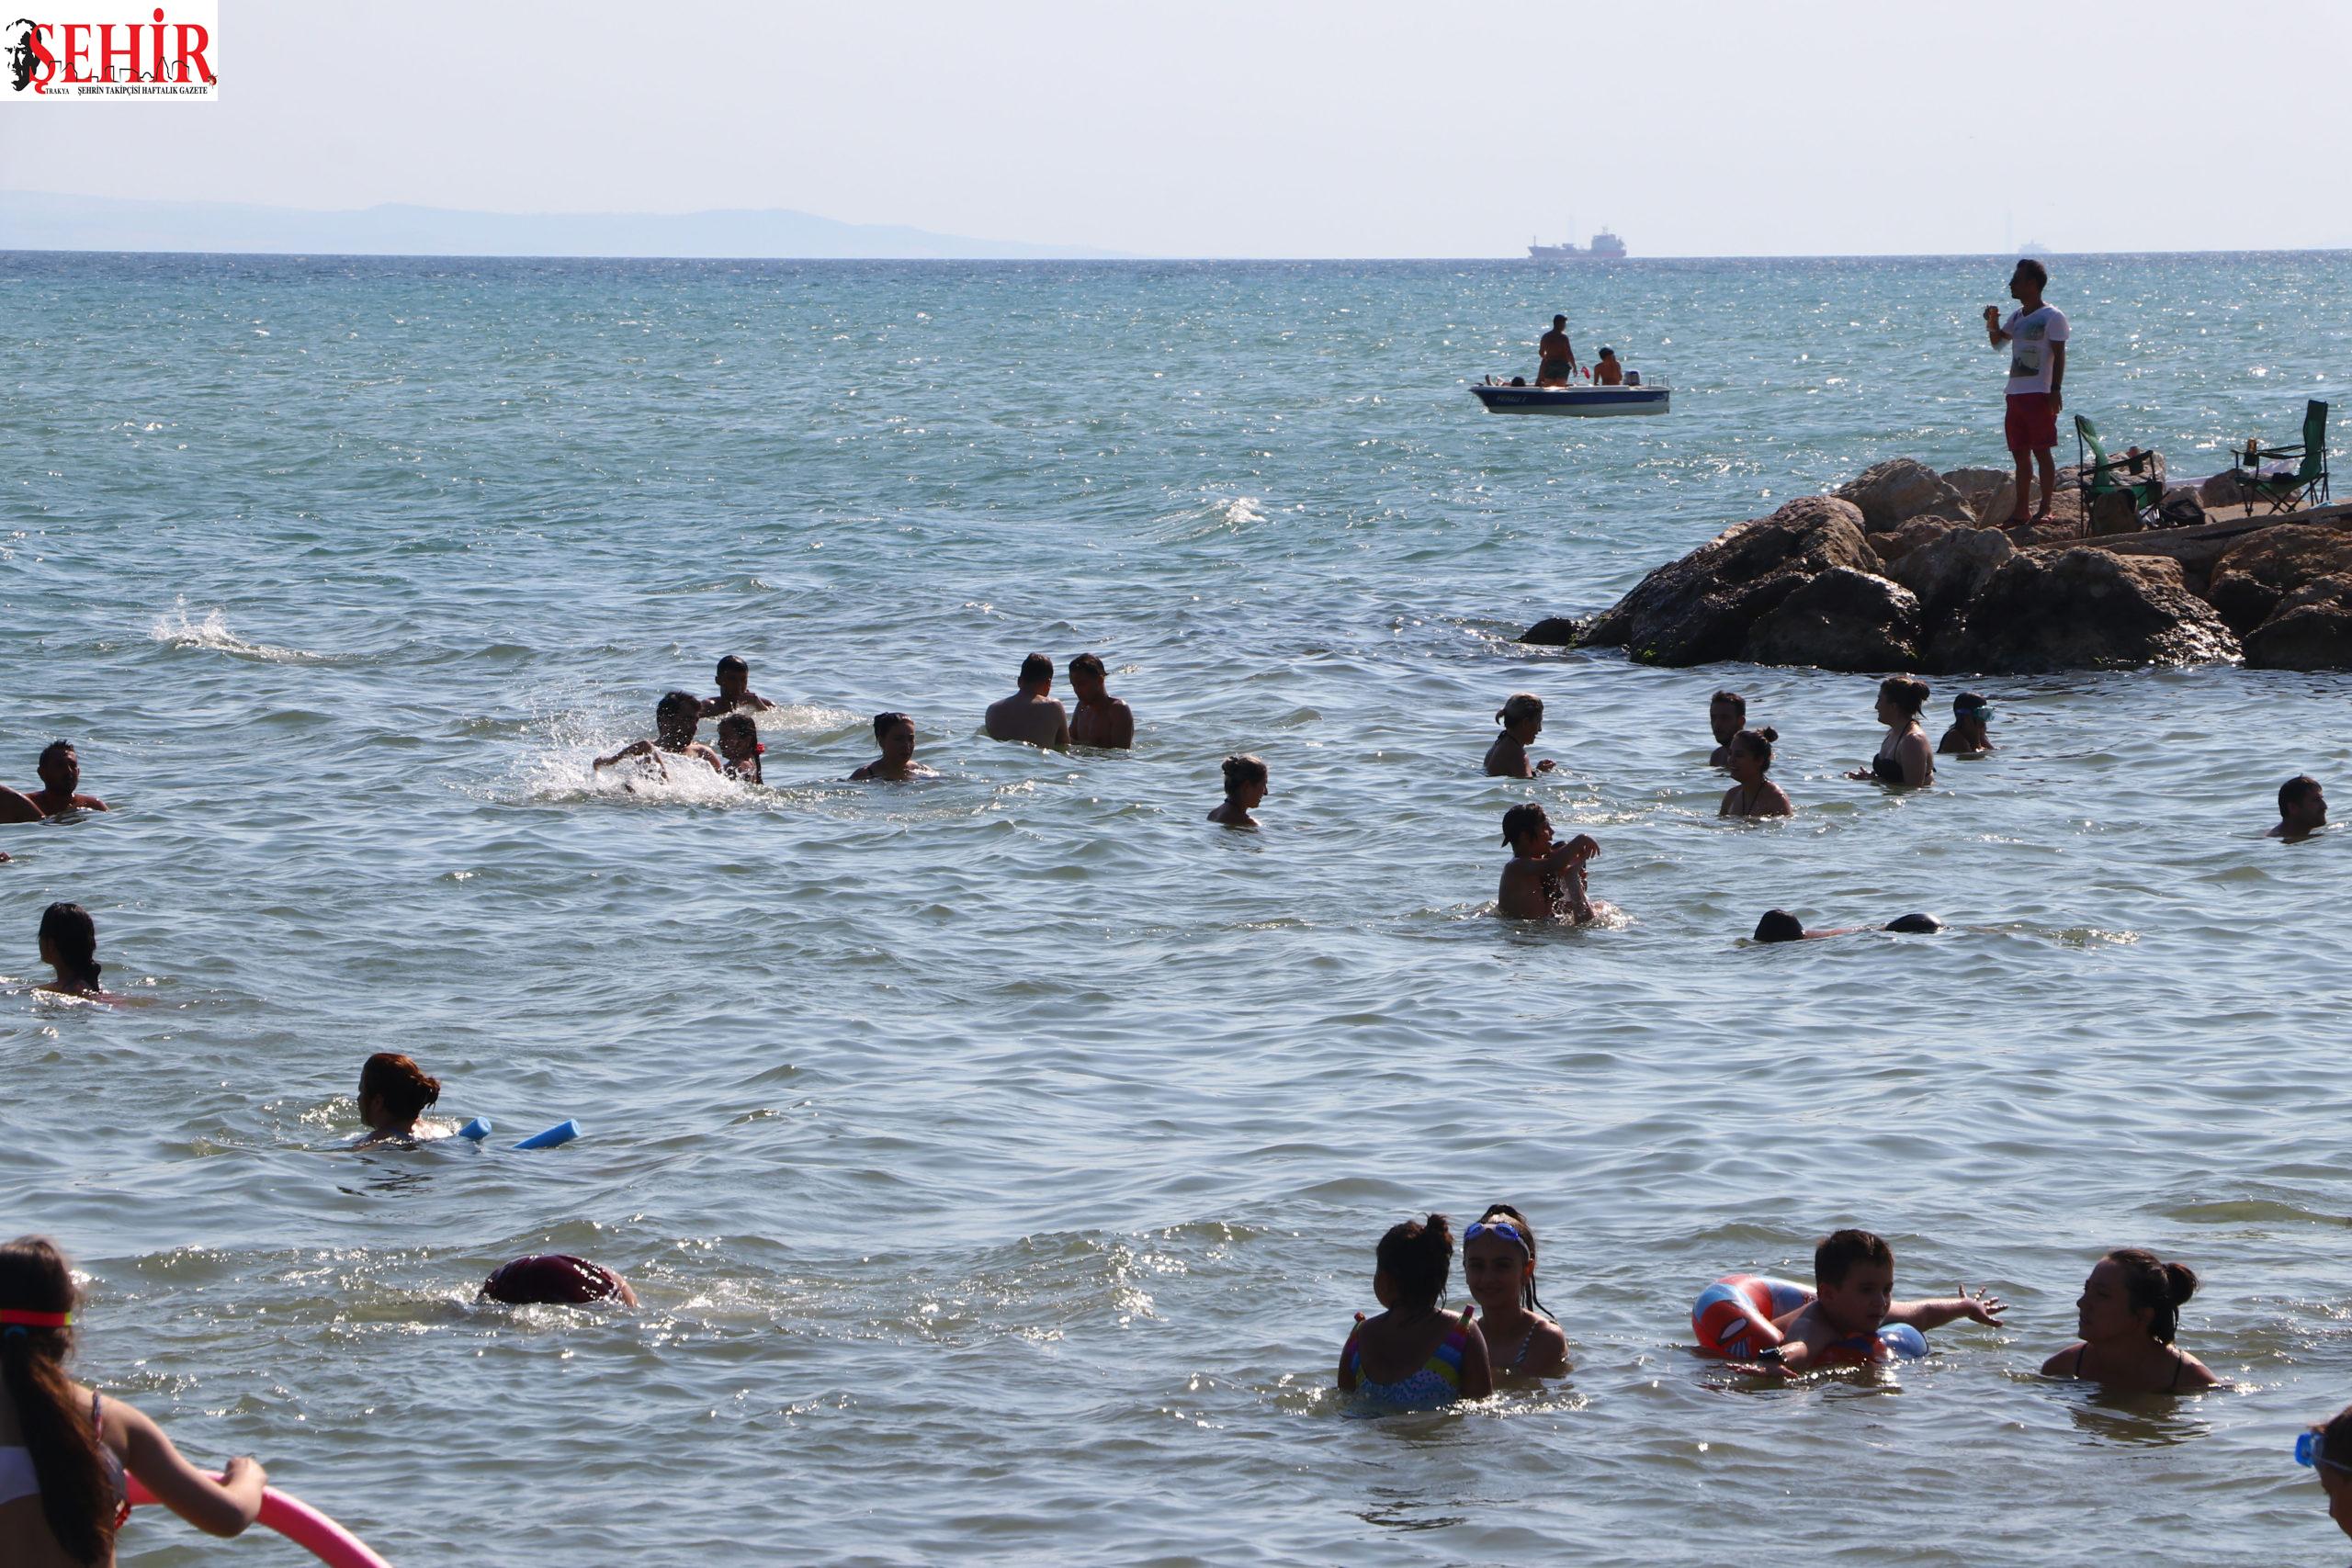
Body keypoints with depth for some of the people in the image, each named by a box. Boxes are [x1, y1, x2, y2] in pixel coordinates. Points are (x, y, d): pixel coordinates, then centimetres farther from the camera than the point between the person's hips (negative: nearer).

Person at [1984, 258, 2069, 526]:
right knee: (2020, 454, 9)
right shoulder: (2017, 316, 17)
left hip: (2039, 394, -8)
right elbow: (1997, 340, 29)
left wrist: (2055, 390, -19)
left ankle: (2045, 509, -7)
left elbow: (2059, 356, -11)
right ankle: (2020, 512, 13)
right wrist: (1992, 322, 7)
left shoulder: (2052, 317, -6)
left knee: (2042, 452, -8)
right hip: (2015, 394, 8)